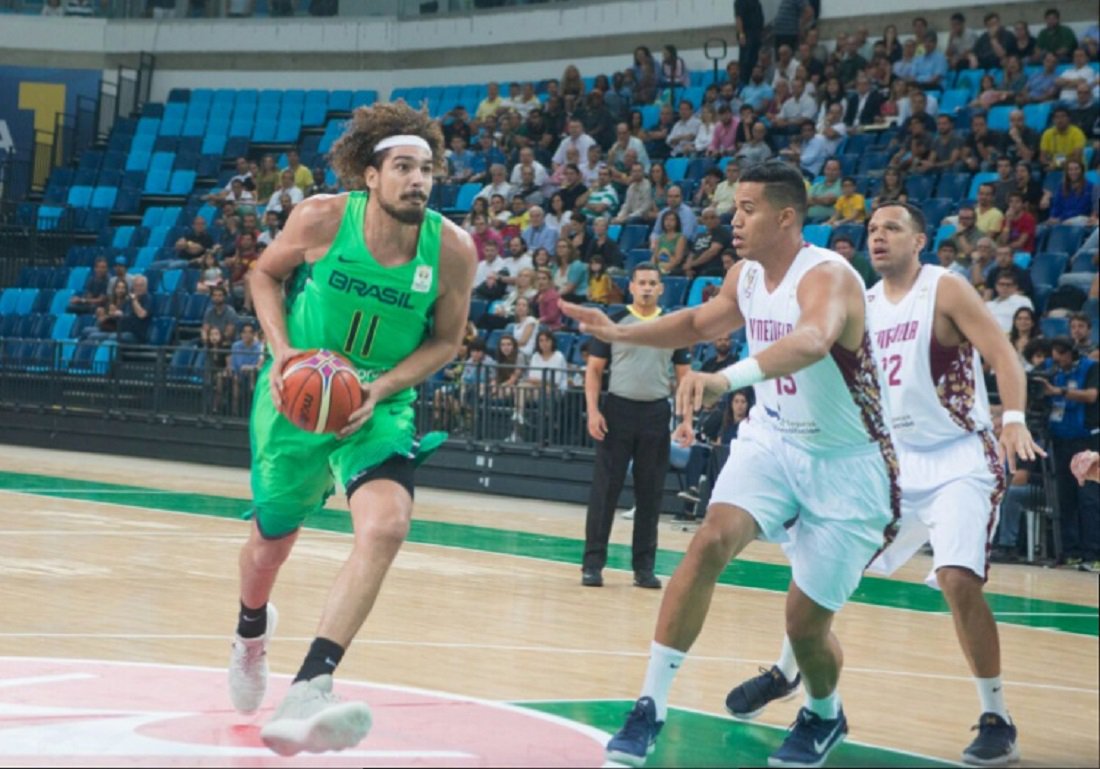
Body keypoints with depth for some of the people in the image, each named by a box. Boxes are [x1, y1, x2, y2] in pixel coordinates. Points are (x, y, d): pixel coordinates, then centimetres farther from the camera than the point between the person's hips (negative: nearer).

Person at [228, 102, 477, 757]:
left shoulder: (453, 248, -15)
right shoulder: (321, 218, -17)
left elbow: (445, 341, -1)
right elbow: (266, 273, 2)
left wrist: (381, 388, -16)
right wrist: (282, 349, -14)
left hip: (380, 402, 0)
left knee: (387, 526, -27)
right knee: (272, 540, 13)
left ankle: (306, 693, -31)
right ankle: (252, 633, 51)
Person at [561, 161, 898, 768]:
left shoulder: (827, 276, -24)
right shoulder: (745, 276, -1)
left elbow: (812, 341, -48)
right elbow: (701, 323, 22)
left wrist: (727, 378, -63)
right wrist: (621, 333, 8)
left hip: (845, 464, -5)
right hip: (771, 440, 5)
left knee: (806, 622, -1)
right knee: (711, 541, -22)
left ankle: (824, 717, 33)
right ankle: (651, 706, -17)